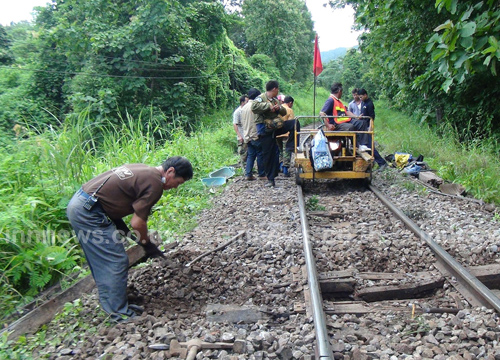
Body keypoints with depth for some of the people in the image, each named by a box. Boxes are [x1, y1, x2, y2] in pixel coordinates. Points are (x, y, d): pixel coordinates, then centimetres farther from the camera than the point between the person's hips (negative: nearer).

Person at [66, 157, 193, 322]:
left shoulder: (142, 170, 15)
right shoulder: (155, 184, -13)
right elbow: (137, 222, -13)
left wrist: (127, 232, 18)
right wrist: (148, 245, 4)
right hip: (89, 211, -10)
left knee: (101, 263, 18)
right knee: (117, 262, -2)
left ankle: (112, 305, 30)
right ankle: (120, 313, 8)